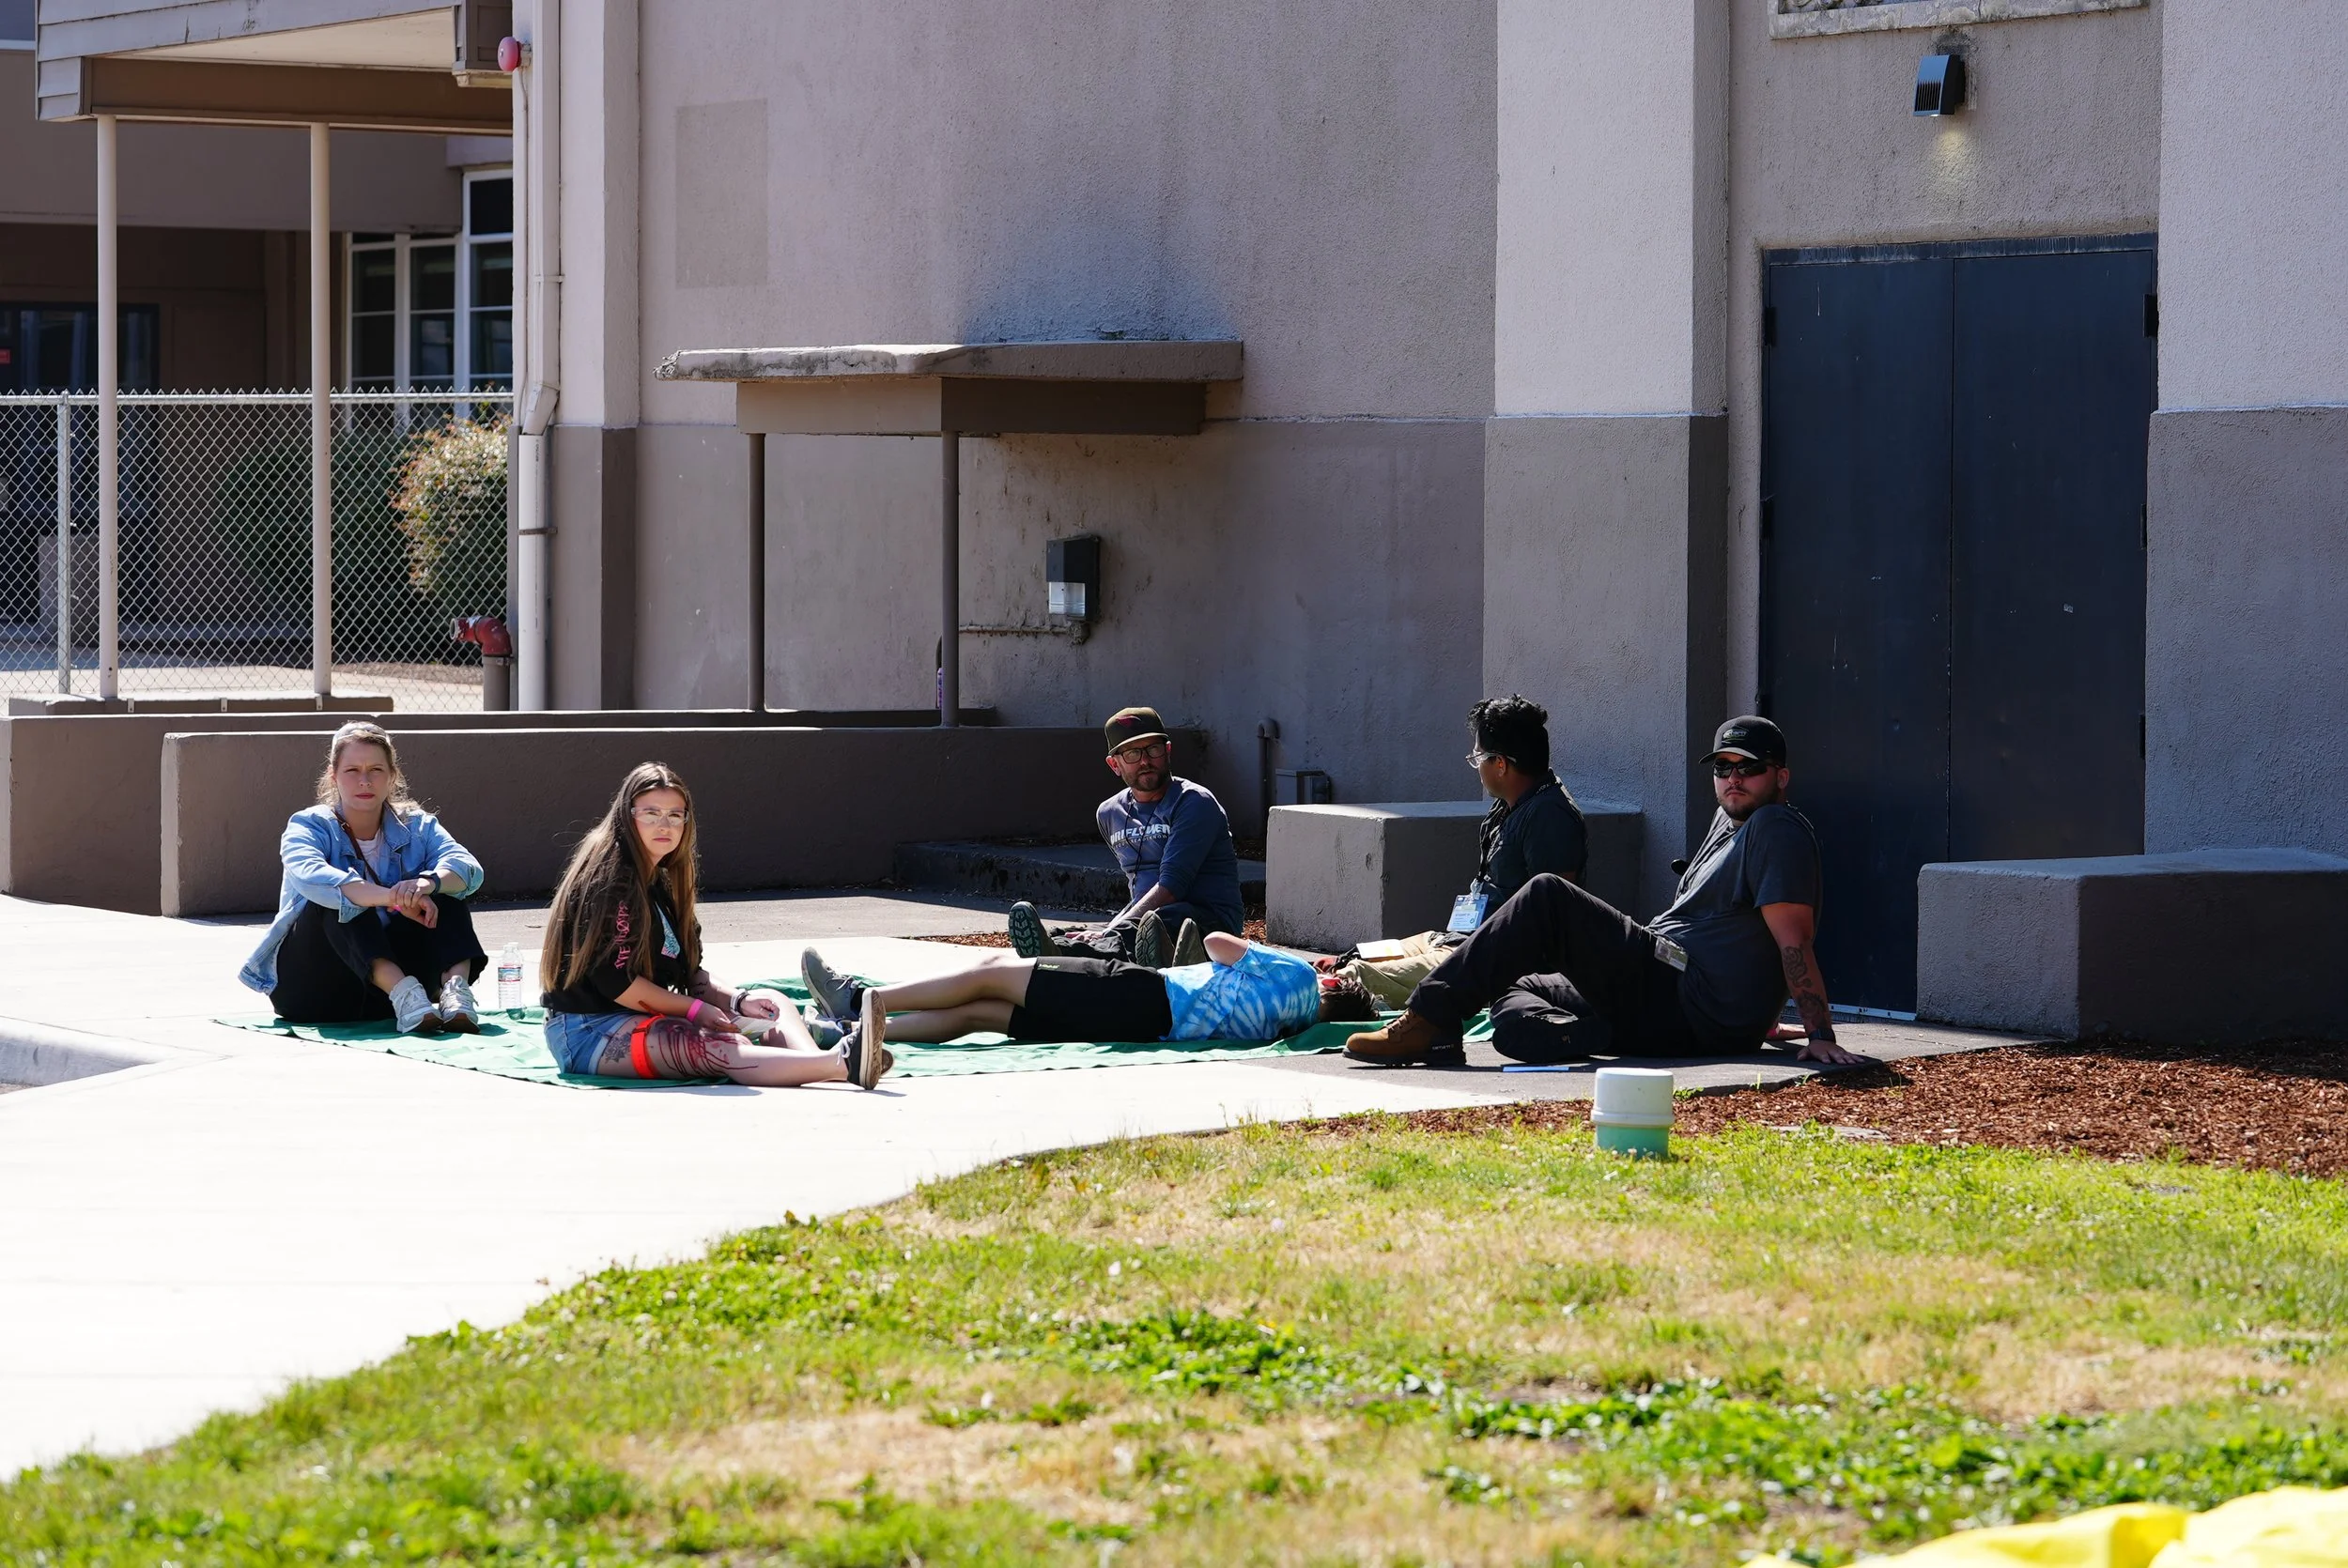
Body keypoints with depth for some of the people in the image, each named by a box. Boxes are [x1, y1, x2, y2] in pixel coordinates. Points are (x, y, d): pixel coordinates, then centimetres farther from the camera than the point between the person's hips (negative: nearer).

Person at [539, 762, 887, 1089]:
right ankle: (843, 1064, -53)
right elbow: (614, 982, -19)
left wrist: (737, 1001, -3)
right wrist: (695, 1009, -13)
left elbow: (688, 973, 15)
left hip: (646, 1018, 10)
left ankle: (817, 1062, -36)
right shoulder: (610, 880, -13)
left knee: (772, 1006, -1)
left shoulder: (660, 881, 17)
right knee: (722, 1049, -31)